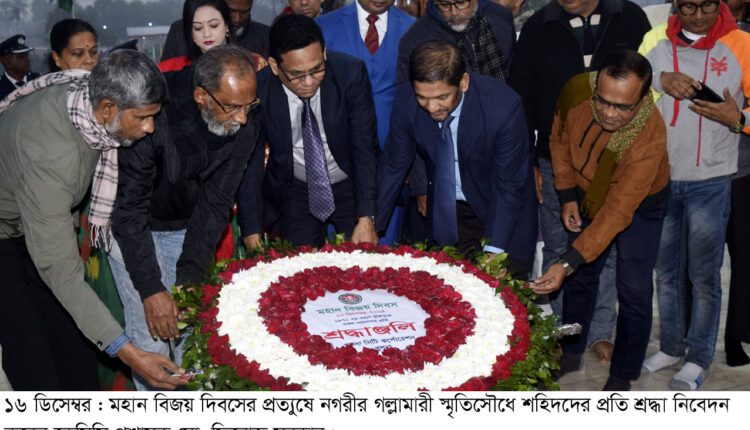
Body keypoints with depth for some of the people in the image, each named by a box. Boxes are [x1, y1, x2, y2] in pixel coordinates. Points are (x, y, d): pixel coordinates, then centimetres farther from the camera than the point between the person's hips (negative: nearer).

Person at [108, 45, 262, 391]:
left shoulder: (242, 129, -20)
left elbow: (215, 206, -13)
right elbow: (130, 209, -30)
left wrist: (189, 276, -21)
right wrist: (151, 290, -33)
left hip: (185, 226, 4)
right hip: (130, 226, -4)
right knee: (150, 332, -7)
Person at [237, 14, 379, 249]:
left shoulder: (351, 73, -22)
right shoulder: (258, 89, -20)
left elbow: (365, 147, -17)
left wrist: (366, 218, -22)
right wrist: (251, 232, -16)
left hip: (352, 186, 0)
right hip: (294, 192, 0)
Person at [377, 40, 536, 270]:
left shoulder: (503, 106, -29)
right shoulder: (406, 99, -19)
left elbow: (508, 185, -20)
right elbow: (393, 168, -6)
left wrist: (493, 250, -24)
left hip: (502, 211, -2)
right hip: (445, 211, 3)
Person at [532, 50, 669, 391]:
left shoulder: (650, 137, -40)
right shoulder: (577, 90, -28)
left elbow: (617, 212, -38)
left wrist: (567, 262, -43)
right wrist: (567, 195, -8)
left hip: (640, 202, -4)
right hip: (587, 193, 4)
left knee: (633, 289, -5)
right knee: (580, 277, 13)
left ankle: (622, 376, 13)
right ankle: (570, 353, 32)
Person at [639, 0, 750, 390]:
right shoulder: (656, 40, 4)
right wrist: (661, 80, -13)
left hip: (710, 182, -3)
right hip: (659, 178, 3)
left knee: (703, 274, 4)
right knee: (666, 270, 14)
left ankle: (698, 359, 17)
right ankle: (670, 346, 30)